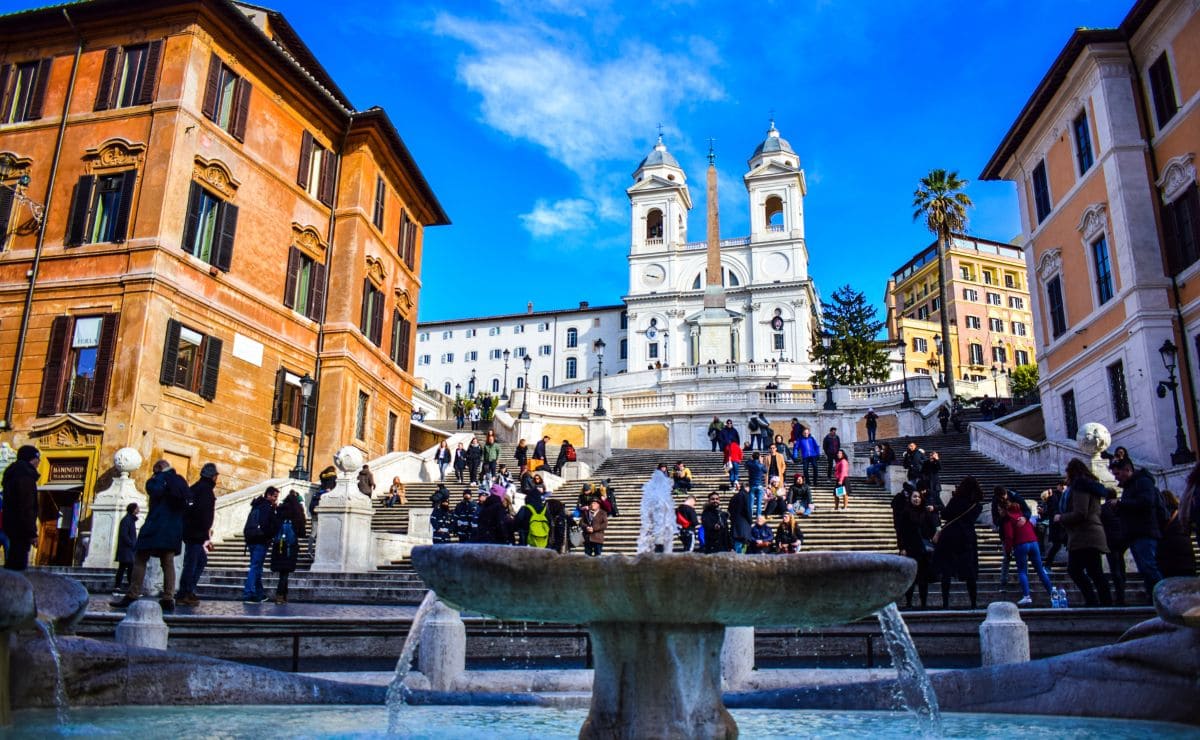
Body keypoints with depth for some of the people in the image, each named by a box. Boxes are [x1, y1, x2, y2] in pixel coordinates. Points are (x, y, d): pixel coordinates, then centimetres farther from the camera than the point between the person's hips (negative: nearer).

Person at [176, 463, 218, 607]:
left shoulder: (195, 487, 18)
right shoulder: (206, 488, -9)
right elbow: (204, 513, -19)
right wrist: (206, 535, -17)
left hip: (189, 530, 9)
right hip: (197, 533, -9)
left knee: (202, 560, 16)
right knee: (191, 562, -6)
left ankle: (189, 592, 15)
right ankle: (184, 595, -5)